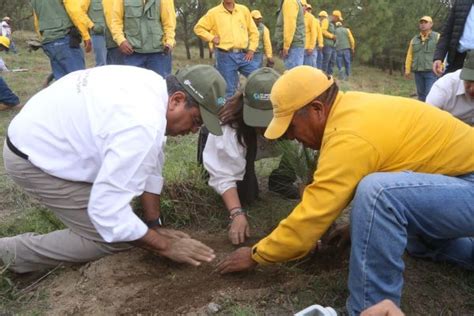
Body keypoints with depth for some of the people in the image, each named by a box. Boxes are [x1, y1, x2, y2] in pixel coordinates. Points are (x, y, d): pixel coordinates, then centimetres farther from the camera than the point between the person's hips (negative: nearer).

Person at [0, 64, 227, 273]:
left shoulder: (154, 86, -6)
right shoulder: (142, 126, -35)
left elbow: (148, 166, 2)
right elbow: (108, 211, -31)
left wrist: (155, 226, 5)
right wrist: (164, 246, -18)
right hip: (31, 159, -9)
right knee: (113, 237, -7)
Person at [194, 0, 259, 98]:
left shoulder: (244, 10, 8)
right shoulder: (214, 13, 2)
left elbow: (253, 31, 13)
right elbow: (198, 28, 7)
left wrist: (251, 49, 5)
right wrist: (212, 38, -3)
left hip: (243, 55, 3)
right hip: (225, 56, -3)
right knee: (229, 90, 1)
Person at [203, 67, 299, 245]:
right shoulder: (231, 126, -42)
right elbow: (225, 174, -37)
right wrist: (237, 214, -47)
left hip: (277, 145, 2)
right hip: (243, 145, -2)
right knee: (244, 195, -18)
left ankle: (281, 180, 4)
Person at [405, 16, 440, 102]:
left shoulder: (437, 37, 4)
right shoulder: (414, 39, 17)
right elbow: (409, 55, 13)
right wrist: (407, 69, 5)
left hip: (431, 72, -4)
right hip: (418, 72, 5)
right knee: (421, 94, 10)